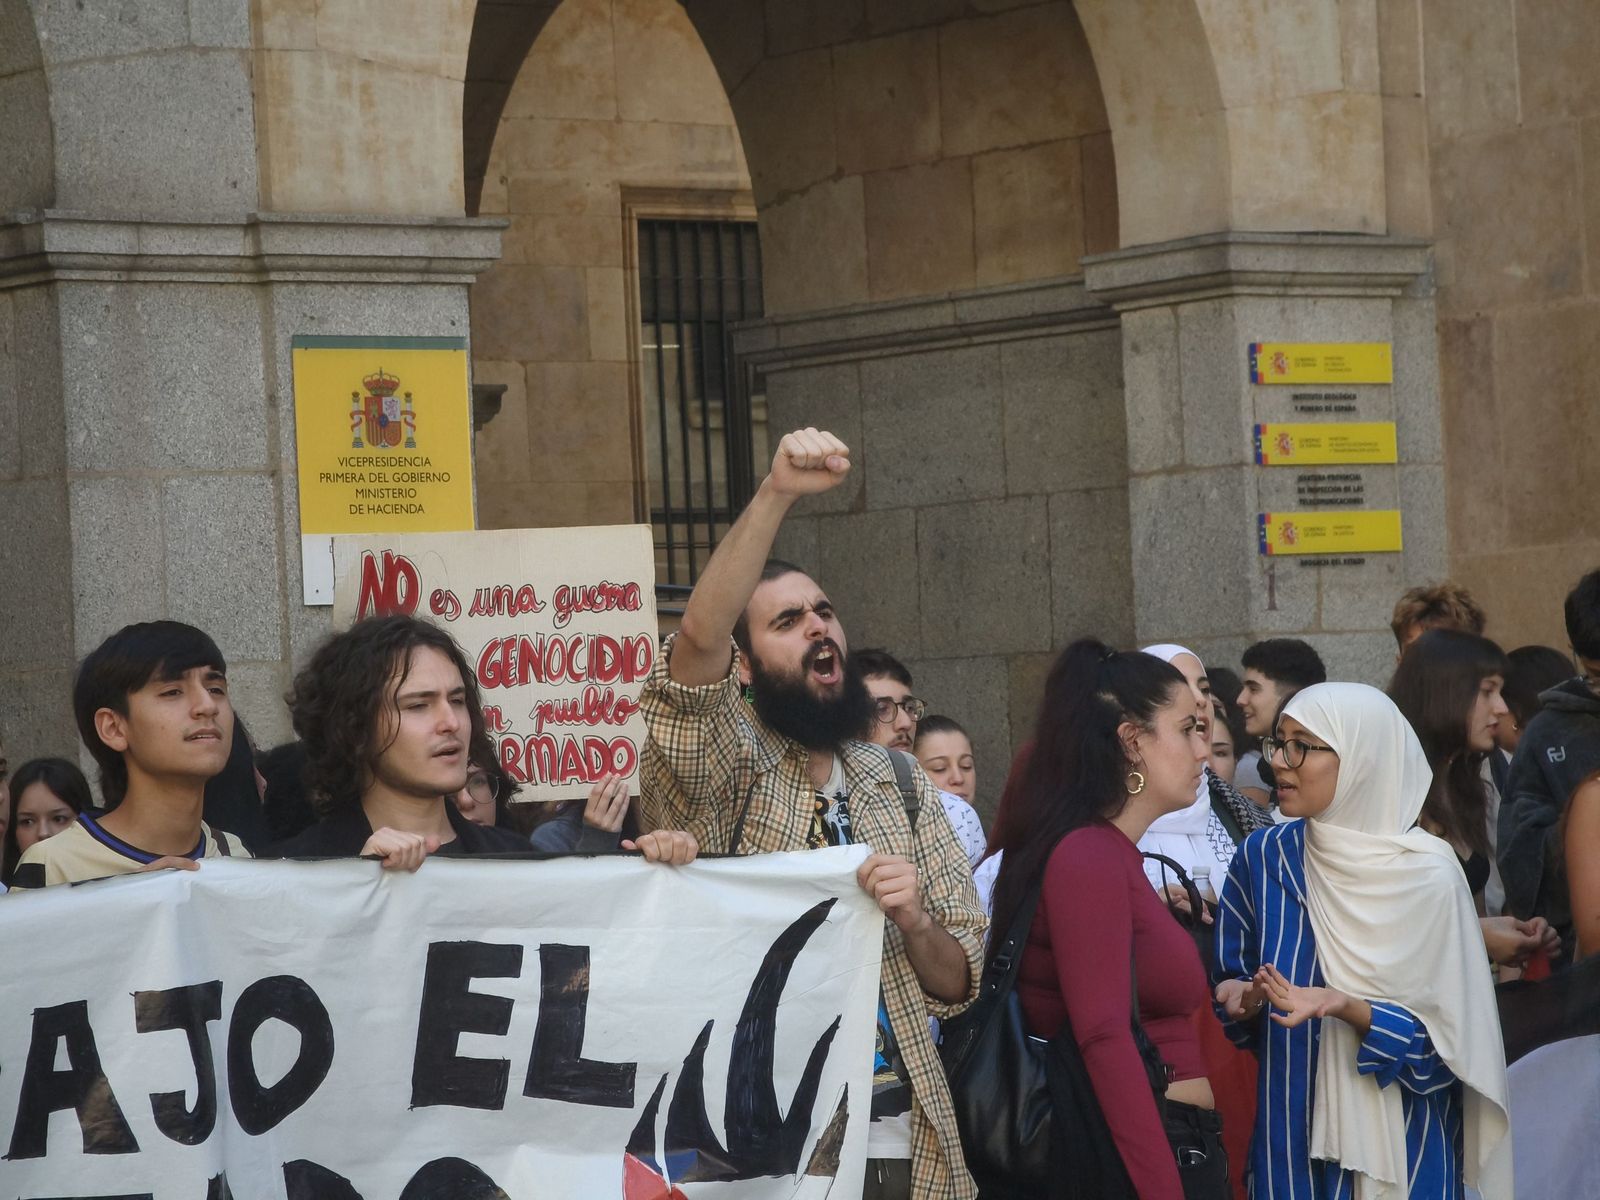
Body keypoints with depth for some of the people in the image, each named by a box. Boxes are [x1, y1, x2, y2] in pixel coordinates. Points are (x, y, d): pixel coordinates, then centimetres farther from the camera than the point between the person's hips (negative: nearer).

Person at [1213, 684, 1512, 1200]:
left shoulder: (1428, 874, -12)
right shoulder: (1263, 857, -2)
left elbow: (1447, 1036, -11)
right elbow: (1228, 980, 8)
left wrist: (1346, 1008, -25)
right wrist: (1241, 998, -15)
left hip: (1401, 1142, -3)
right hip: (1289, 1134, 3)